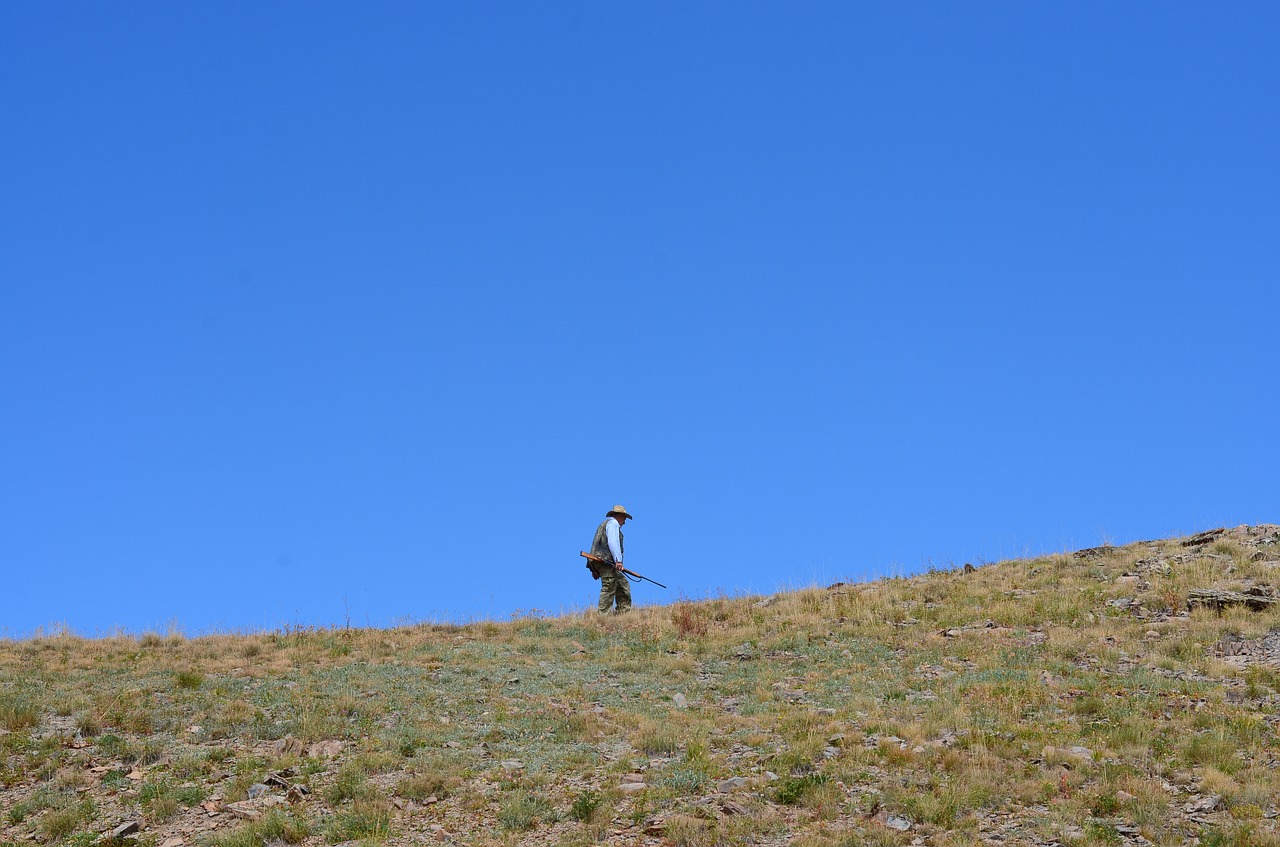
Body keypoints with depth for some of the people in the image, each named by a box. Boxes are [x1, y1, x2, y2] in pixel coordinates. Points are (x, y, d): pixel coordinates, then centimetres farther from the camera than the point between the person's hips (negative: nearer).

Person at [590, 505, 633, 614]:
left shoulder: (604, 525, 31)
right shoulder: (613, 523, 1)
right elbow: (612, 542, -16)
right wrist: (618, 560, -24)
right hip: (606, 561, -10)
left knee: (623, 584, 11)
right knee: (609, 588, -13)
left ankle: (623, 612, 6)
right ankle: (604, 616, -18)